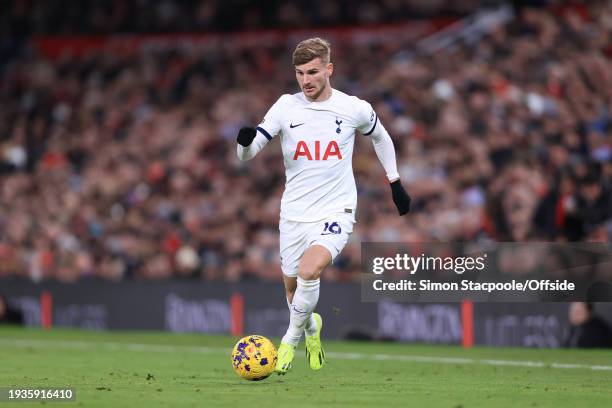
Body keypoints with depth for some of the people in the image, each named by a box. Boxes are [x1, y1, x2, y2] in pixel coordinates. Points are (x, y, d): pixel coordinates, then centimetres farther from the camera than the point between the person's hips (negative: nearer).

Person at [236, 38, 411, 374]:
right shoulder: (286, 107, -4)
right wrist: (245, 141, -31)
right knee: (292, 285, 11)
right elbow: (247, 155, -7)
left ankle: (291, 338, -6)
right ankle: (311, 327, 45)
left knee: (309, 270, -27)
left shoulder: (354, 109, -5)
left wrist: (395, 183, 20)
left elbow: (380, 137, 18)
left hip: (335, 211, -3)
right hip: (294, 213, 3)